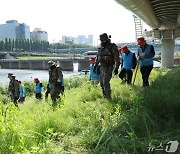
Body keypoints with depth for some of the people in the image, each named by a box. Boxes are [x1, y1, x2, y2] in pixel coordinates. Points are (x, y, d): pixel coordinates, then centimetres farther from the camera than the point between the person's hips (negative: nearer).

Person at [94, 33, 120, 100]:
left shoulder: (112, 47, -9)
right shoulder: (101, 47, 12)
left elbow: (117, 58, -13)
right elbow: (98, 57, 22)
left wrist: (116, 68, -20)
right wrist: (95, 66, 21)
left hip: (109, 67, -7)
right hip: (102, 67, 7)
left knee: (105, 82, -16)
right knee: (102, 82, 8)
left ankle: (108, 97, -6)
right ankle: (105, 96, 22)